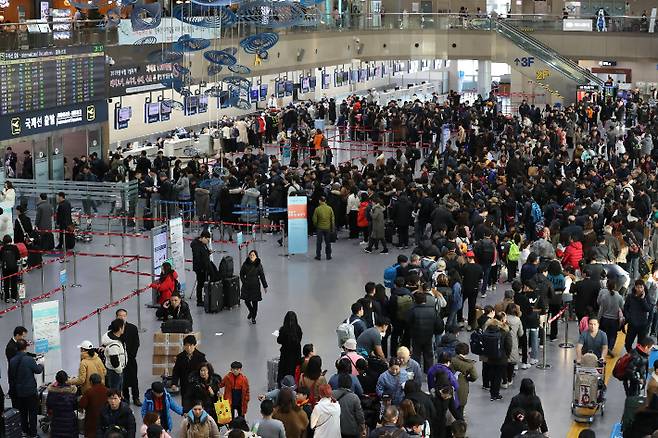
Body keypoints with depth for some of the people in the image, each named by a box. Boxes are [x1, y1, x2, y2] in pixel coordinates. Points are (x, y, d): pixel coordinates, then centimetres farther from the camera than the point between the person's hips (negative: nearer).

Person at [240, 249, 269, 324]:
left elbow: (262, 276, -3)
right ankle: (251, 311, 35)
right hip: (247, 285, 2)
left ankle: (253, 317, 17)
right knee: (247, 301, 4)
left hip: (255, 285, -2)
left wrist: (265, 286, -1)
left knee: (255, 302, 2)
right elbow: (241, 274, 7)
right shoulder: (245, 264, -3)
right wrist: (244, 282, -4)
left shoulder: (259, 265, -7)